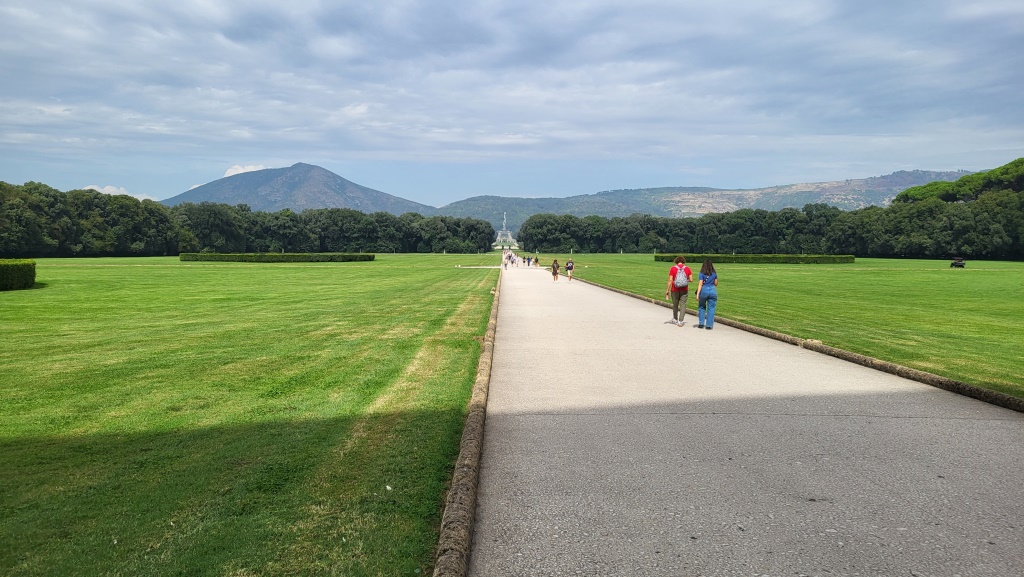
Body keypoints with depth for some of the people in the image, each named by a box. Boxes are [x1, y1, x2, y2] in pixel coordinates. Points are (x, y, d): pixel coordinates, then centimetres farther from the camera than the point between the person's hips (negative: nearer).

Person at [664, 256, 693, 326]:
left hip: (675, 289, 0)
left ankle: (675, 319, 32)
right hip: (684, 290, 0)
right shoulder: (687, 268, 0)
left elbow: (670, 280, -8)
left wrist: (667, 290, -4)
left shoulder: (673, 268, -4)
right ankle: (680, 321, -4)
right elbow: (691, 280, -2)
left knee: (675, 304, 16)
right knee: (683, 305, 4)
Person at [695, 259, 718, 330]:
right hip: (712, 291, 1)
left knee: (702, 307, 14)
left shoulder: (701, 274, -2)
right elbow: (716, 284, 14)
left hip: (704, 291, -1)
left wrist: (697, 294, -12)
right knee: (711, 308, 4)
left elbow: (700, 284, -9)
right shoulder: (714, 274, 6)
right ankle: (709, 325, 2)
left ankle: (701, 323, 12)